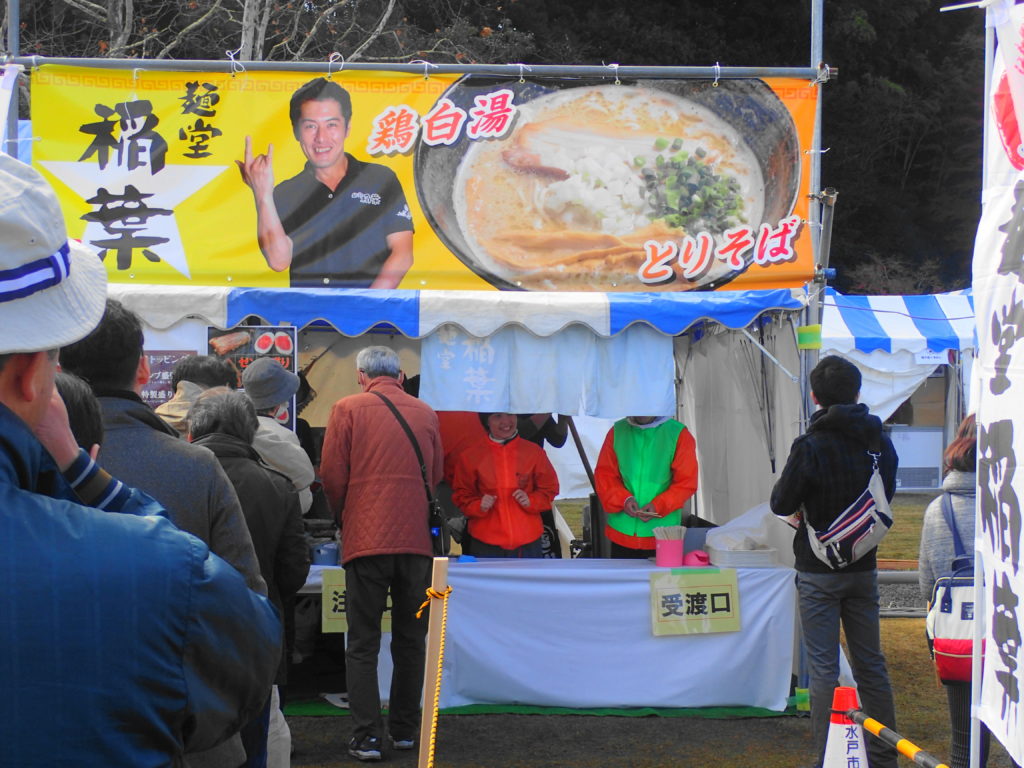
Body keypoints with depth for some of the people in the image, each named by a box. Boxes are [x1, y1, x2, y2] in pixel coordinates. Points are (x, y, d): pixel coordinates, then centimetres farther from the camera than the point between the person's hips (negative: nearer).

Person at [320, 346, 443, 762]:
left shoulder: (347, 409, -1)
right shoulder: (426, 413, 8)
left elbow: (332, 476, -2)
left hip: (366, 540, -3)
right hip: (417, 540, 3)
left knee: (363, 644, 2)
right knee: (410, 640, 13)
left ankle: (366, 737, -2)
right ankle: (404, 730, 20)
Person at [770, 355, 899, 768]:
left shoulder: (810, 447, -17)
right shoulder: (879, 441, 0)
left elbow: (781, 504, -10)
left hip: (818, 572, -5)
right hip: (864, 568, 5)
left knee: (824, 668, 1)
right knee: (871, 664, 14)